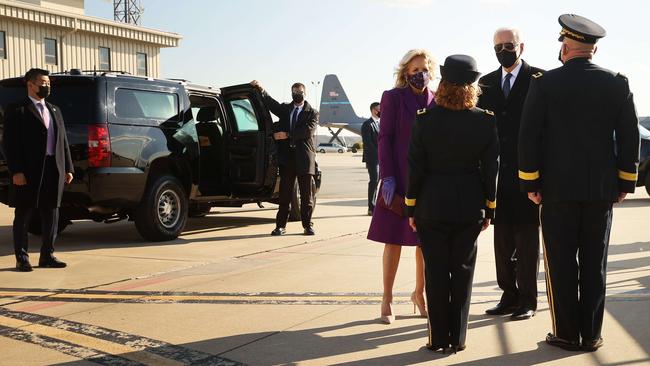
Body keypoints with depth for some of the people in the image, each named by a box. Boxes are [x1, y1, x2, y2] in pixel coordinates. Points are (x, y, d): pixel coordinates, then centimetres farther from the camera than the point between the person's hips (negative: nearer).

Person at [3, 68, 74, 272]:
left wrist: (68, 168, 10)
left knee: (51, 216, 10)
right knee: (23, 217, 3)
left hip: (54, 171, 6)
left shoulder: (54, 111, 17)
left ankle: (47, 256, 19)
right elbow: (9, 143, -8)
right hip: (28, 173, -6)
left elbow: (63, 141, 16)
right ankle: (22, 259, 11)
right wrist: (16, 171, -16)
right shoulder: (17, 111, -2)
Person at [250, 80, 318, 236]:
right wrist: (260, 89, -5)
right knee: (285, 194, 3)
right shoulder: (284, 109, 18)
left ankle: (307, 225, 9)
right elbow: (270, 103, 10)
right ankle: (281, 225, 6)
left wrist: (287, 135, -12)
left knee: (307, 194, 2)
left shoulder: (312, 113, 5)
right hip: (287, 156, 2)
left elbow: (309, 131, -9)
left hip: (304, 157, -2)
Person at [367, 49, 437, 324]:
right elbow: (384, 138, -4)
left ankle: (419, 293, 25)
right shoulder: (393, 97, 0)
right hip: (400, 179, -3)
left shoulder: (437, 100, 8)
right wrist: (388, 177, -11)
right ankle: (387, 298, 12)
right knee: (394, 239, 2)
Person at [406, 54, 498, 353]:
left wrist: (411, 207, 4)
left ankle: (439, 338, 14)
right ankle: (457, 339, 17)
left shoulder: (425, 119, -9)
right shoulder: (486, 121, -6)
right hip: (470, 207, 1)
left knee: (436, 273, 8)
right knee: (462, 272, 10)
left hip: (432, 207, -1)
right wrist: (489, 209, 9)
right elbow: (490, 169, -2)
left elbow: (415, 168, -6)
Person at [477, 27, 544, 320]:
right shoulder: (486, 83, 12)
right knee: (502, 238, 10)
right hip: (498, 173, 5)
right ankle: (508, 296, 20)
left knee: (526, 239, 3)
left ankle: (527, 300, 13)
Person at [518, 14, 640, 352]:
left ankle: (567, 334, 9)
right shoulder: (617, 83, 3)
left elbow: (529, 137, -6)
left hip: (558, 188, -2)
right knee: (594, 265, 9)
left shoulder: (544, 83, -5)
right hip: (602, 188, 3)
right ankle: (591, 335, 15)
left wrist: (530, 183, 0)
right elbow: (629, 136, 4)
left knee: (561, 264, 4)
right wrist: (625, 183, 11)